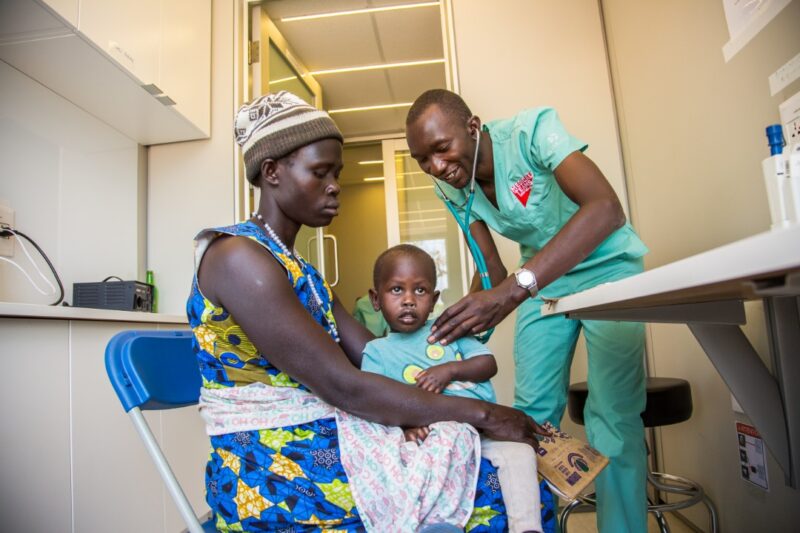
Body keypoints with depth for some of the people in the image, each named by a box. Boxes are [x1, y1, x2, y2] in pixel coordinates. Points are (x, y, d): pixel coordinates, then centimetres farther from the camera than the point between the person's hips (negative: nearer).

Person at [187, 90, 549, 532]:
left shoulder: (294, 265, 13)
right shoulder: (238, 257, -16)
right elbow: (344, 386, -22)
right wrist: (479, 414, -16)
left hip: (322, 445, 8)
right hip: (268, 478, -8)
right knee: (491, 492, -15)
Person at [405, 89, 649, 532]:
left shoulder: (530, 130, -27)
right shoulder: (451, 187, -9)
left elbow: (606, 208, -40)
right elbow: (492, 269, -7)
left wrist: (515, 289, -51)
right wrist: (467, 316, -29)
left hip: (604, 265, -4)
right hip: (541, 276, 5)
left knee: (613, 412, -9)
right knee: (532, 409, 3)